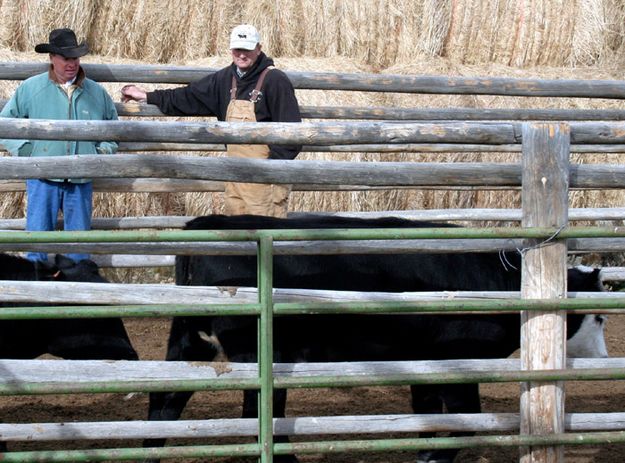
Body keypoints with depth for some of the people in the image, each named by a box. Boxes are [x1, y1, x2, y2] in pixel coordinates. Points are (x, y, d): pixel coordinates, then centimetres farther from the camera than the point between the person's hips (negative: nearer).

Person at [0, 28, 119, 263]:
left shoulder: (97, 93, 9)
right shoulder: (30, 88, 2)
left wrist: (104, 150, 7)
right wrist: (25, 148, -3)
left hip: (81, 181, 2)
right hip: (43, 177, -2)